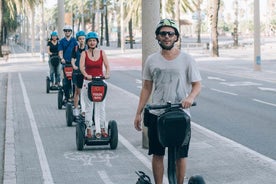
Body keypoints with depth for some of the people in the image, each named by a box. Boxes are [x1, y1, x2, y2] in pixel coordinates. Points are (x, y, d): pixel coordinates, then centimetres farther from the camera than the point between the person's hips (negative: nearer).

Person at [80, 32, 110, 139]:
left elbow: (107, 66, -3)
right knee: (89, 107, 2)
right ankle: (89, 130, 7)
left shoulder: (101, 53, 5)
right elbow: (81, 66, -13)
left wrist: (107, 74, -24)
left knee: (101, 107, 1)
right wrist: (86, 75, -32)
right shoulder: (84, 53, 1)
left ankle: (102, 130, 7)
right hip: (88, 82, -1)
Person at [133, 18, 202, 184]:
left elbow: (197, 84, -2)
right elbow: (147, 88, 10)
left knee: (180, 155, 6)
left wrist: (190, 97, -23)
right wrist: (139, 113, 7)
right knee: (157, 154, 7)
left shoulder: (186, 59, -2)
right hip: (157, 114, 2)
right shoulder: (152, 60, 5)